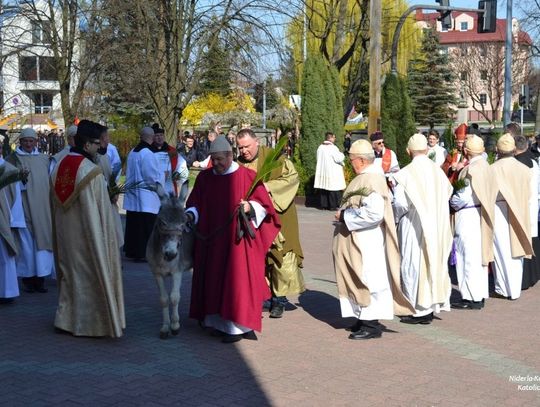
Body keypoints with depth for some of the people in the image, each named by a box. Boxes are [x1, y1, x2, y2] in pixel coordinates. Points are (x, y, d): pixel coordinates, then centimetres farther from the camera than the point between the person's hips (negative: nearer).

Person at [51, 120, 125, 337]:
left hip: (65, 234, 7)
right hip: (86, 233, -7)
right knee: (91, 276, 5)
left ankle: (66, 318, 24)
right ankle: (88, 323, 12)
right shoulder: (90, 170, -19)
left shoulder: (59, 166, 2)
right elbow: (101, 209, -18)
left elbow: (56, 203, 10)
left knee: (70, 272, 19)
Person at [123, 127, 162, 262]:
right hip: (145, 198, -8)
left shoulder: (132, 152, 8)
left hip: (132, 196, 8)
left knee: (134, 225, 13)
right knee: (145, 227, -1)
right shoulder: (147, 153, -17)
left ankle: (131, 251, 19)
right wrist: (161, 178, 1)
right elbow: (152, 176, -19)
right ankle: (142, 253, 1)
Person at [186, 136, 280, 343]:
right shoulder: (204, 178, 7)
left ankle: (237, 325, 1)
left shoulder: (247, 176, -4)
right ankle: (218, 321, 17)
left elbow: (263, 205, -2)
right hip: (211, 240, 4)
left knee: (237, 279, -4)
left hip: (238, 240, -4)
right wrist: (191, 214, -8)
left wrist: (250, 207, -21)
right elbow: (195, 203, 12)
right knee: (214, 279, 7)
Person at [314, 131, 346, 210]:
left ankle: (323, 205, 12)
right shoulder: (332, 148, -16)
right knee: (333, 189, -2)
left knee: (323, 188, 11)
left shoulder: (320, 147, 5)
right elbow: (339, 159, -16)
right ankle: (333, 206, -1)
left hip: (322, 171, 7)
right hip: (332, 172, -7)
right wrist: (342, 155, 5)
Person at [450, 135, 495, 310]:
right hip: (479, 215, 9)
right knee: (478, 256, 14)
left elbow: (463, 197, -21)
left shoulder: (471, 169, -18)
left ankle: (471, 298, 2)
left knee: (469, 257, -3)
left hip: (468, 217, -9)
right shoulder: (484, 165, 9)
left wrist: (452, 203, -1)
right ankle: (480, 295, 21)